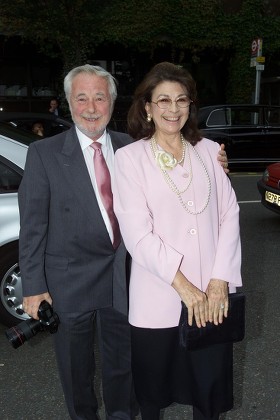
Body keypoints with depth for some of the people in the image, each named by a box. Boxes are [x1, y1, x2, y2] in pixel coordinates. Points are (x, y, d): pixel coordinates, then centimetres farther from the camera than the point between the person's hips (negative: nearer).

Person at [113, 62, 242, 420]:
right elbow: (137, 233, -11)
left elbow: (229, 215, 2)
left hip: (211, 297, 3)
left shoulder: (209, 151, 5)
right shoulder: (129, 157, -4)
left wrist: (220, 281, -8)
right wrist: (183, 286, -14)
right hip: (158, 299, -2)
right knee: (152, 391, 15)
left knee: (209, 382, 16)